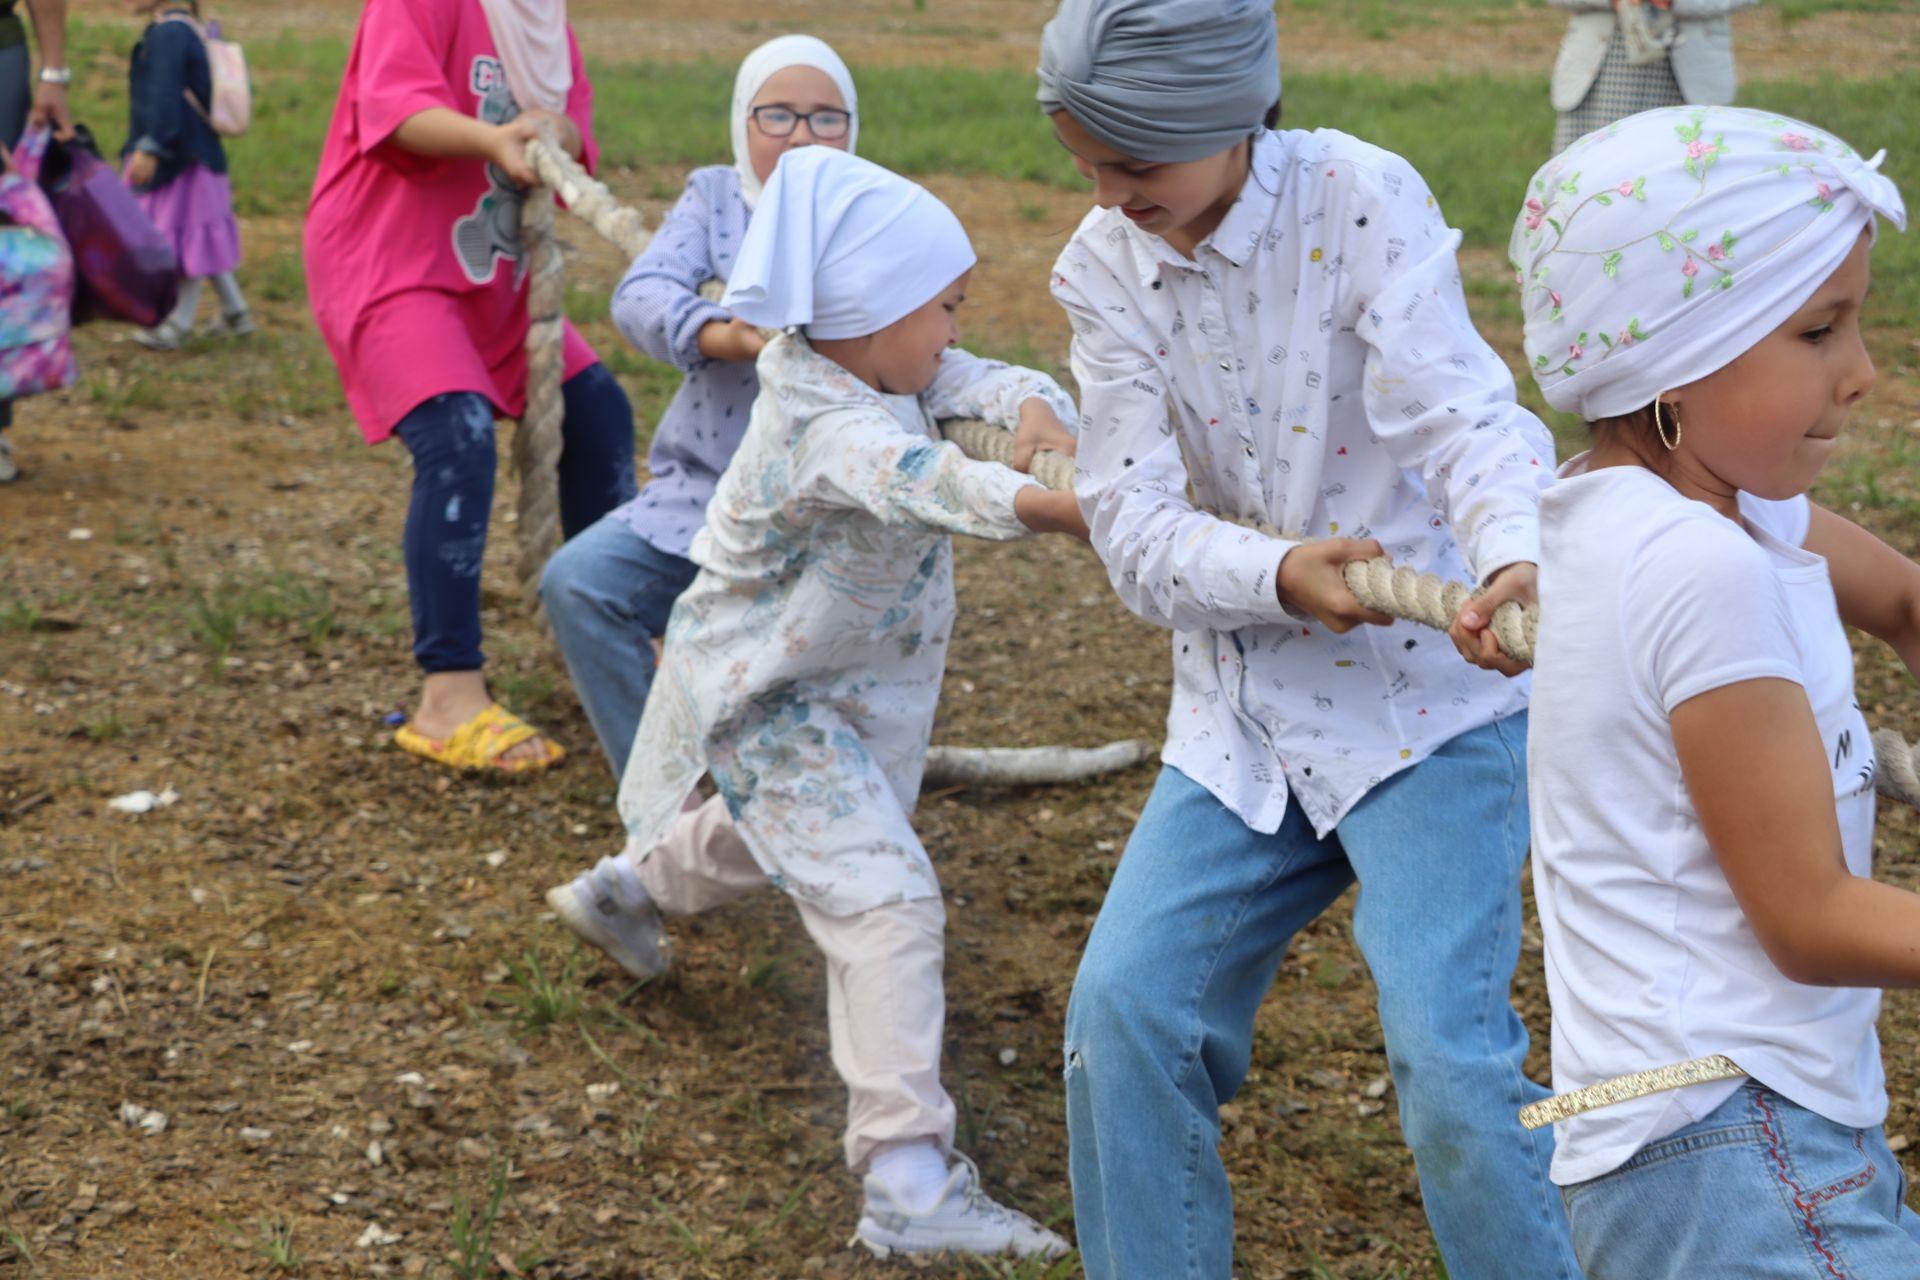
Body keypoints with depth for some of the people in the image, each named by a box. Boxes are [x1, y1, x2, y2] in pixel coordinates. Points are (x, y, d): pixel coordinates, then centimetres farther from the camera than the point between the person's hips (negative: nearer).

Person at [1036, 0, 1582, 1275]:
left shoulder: (1361, 199, -14)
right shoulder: (1103, 270, -2)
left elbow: (1462, 412, -27)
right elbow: (1136, 524, -9)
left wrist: (1515, 560, -48)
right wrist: (1279, 575, -29)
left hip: (1429, 690, -4)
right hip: (1245, 705, 5)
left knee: (1449, 1052, -15)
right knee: (1124, 1008, -3)